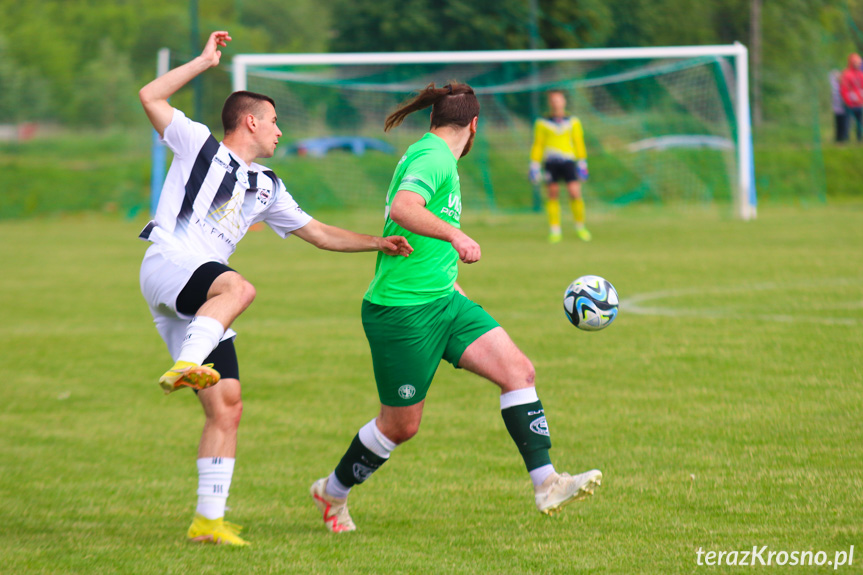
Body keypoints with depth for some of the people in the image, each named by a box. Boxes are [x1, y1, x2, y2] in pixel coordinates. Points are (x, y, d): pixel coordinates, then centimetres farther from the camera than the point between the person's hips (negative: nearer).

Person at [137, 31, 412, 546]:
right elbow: (151, 97, 0)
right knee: (238, 287, -39)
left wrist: (379, 243, 20)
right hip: (166, 265, -7)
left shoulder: (266, 187, 26)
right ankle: (184, 367, -56)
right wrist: (204, 62, 1)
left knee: (227, 408, -1)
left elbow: (320, 234, 30)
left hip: (202, 303, 7)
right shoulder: (199, 145, 10)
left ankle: (208, 519, 1)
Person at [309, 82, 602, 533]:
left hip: (442, 301, 9)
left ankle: (546, 484, -11)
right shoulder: (434, 158, -14)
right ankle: (332, 492, 26)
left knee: (517, 369, -7)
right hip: (402, 310, -9)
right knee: (401, 424, 3)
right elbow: (402, 209, -35)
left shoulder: (432, 155, 16)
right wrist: (455, 234, -46)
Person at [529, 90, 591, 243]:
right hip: (551, 162, 0)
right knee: (553, 195, -1)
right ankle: (555, 230, 5)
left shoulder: (573, 122, 10)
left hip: (569, 161, 0)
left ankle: (580, 226, 8)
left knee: (575, 193, -9)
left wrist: (582, 164, 9)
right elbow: (537, 146, 11)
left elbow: (579, 144, 13)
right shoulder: (542, 123, 7)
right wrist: (534, 166, 7)